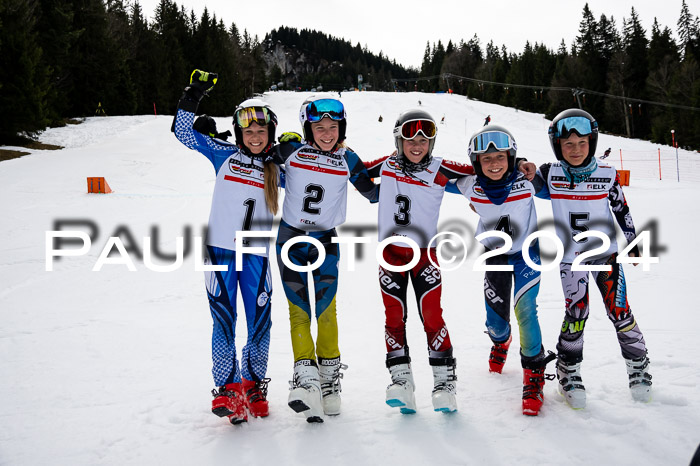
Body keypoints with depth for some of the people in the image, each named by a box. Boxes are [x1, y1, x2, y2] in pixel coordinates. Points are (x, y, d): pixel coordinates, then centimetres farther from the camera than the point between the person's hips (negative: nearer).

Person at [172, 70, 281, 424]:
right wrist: (194, 95, -5)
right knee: (224, 321, -2)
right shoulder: (224, 155, 5)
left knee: (260, 322, 5)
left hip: (257, 254, 2)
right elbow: (184, 133, 3)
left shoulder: (275, 168, 9)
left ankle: (254, 384, 23)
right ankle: (227, 387, 8)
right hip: (221, 250, -2)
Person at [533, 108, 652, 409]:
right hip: (570, 257, 0)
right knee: (576, 314, -7)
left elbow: (622, 210, 7)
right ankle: (568, 371, 12)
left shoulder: (607, 175, -5)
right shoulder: (550, 175, -7)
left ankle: (638, 365, 17)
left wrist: (633, 245, 11)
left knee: (619, 311, -3)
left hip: (605, 252, 1)